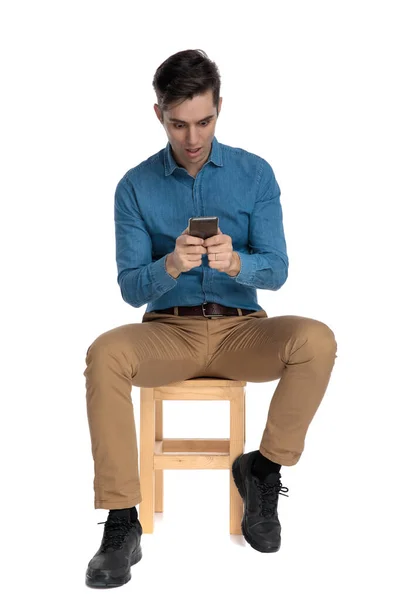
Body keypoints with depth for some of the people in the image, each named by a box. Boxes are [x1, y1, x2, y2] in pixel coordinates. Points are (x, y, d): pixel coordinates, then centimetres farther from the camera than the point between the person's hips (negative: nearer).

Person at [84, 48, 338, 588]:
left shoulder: (255, 174, 2)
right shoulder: (136, 186, 2)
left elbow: (276, 271, -4)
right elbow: (131, 289, -3)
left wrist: (234, 262, -27)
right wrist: (171, 265, -26)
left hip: (241, 329, 1)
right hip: (168, 331, 0)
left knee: (316, 340, -29)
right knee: (105, 354, -32)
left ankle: (263, 468, -8)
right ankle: (121, 525, -24)